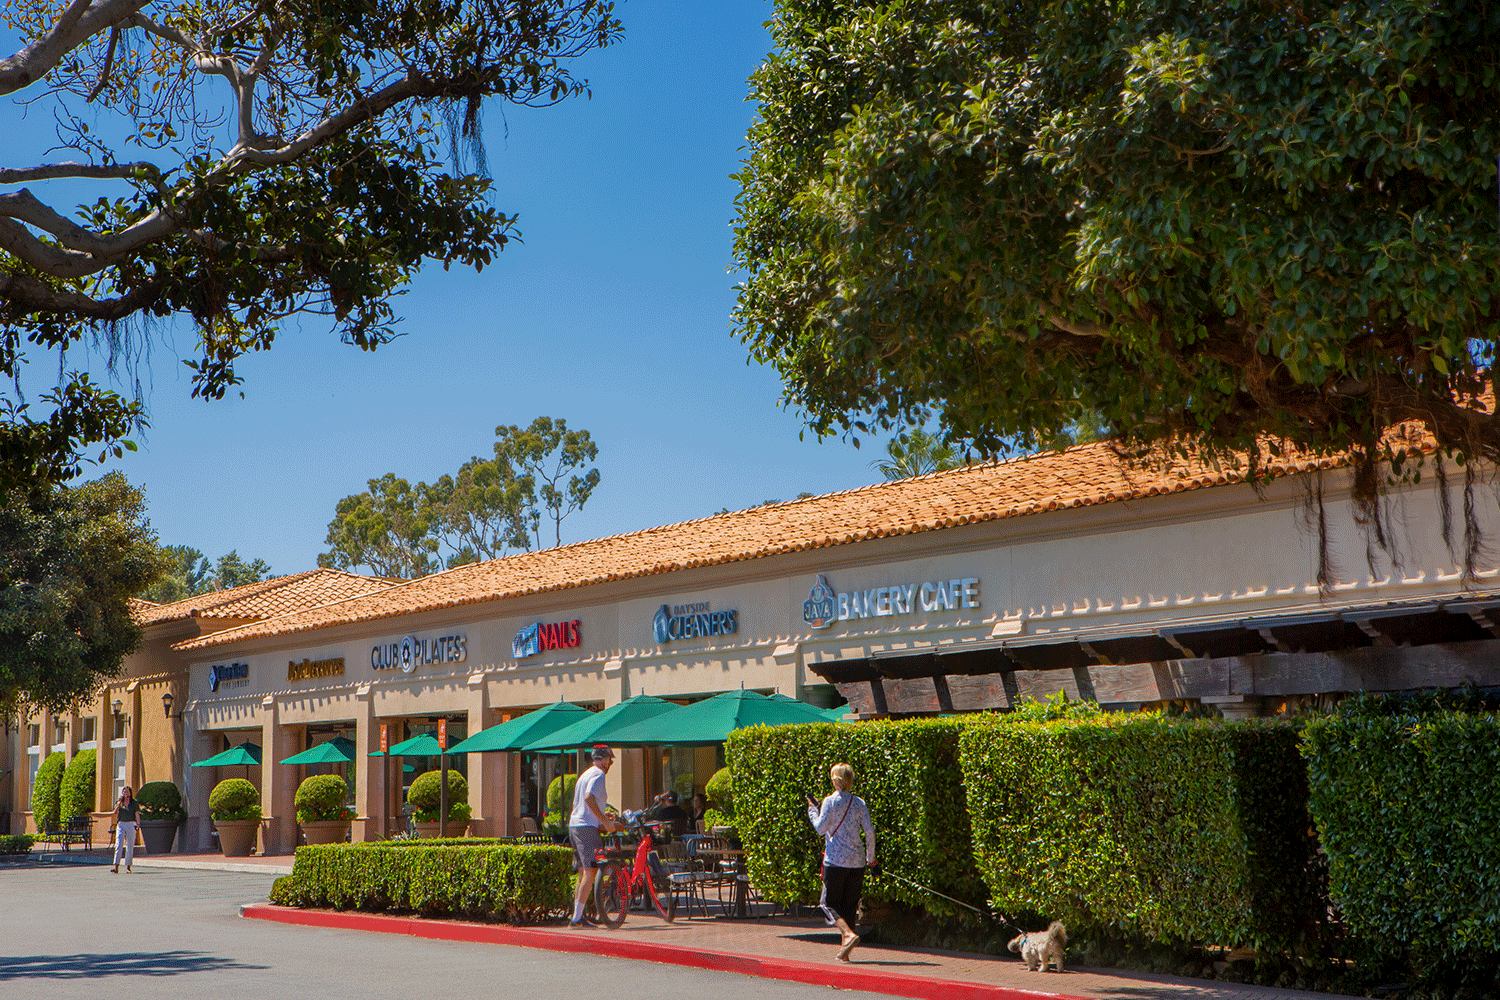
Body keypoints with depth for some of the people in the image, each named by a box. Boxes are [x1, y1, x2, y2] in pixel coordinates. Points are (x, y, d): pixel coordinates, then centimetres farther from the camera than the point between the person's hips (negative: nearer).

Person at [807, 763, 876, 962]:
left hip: (835, 860, -4)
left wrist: (812, 810, 9)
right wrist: (871, 858, 11)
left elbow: (821, 827, -7)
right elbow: (869, 831, 2)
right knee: (850, 905, 11)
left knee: (828, 903, 4)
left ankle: (848, 934, -21)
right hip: (857, 860, 4)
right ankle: (844, 949, 10)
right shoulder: (860, 803, 5)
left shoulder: (830, 801, -6)